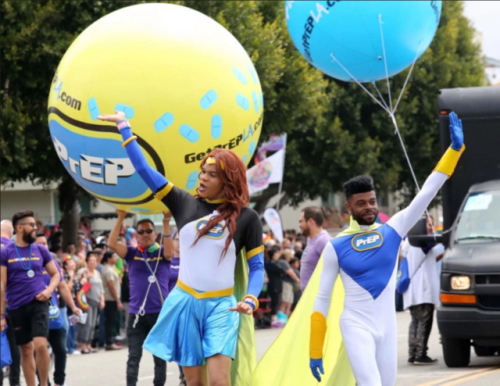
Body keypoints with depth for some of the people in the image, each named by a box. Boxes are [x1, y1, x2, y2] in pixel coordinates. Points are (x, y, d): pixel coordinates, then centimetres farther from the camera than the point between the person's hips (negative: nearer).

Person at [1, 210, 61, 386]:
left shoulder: (41, 250, 5)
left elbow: (55, 274, 15)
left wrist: (49, 290, -6)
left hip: (38, 304, 0)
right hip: (17, 308, 0)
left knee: (40, 345, -17)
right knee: (26, 350, 8)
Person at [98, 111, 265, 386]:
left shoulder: (246, 217, -2)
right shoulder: (185, 204, 4)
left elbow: (256, 265, 1)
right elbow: (144, 170, 7)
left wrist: (250, 299, -16)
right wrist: (124, 128, 8)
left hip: (221, 306, -3)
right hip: (185, 302, 3)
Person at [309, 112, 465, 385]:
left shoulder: (393, 230, 1)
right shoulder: (336, 247, -4)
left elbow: (427, 194, -3)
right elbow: (322, 299, 1)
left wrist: (455, 148, -10)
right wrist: (315, 351, -2)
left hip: (387, 326, 4)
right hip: (356, 326, -4)